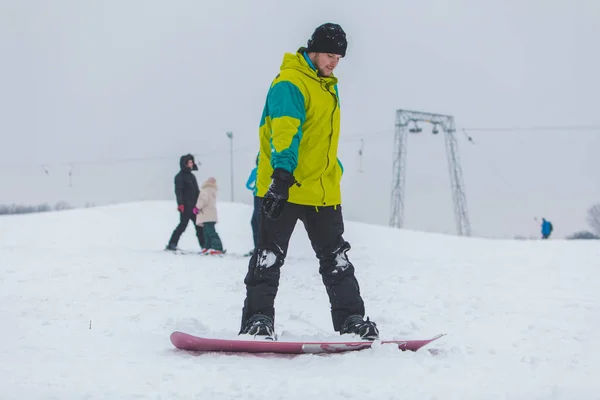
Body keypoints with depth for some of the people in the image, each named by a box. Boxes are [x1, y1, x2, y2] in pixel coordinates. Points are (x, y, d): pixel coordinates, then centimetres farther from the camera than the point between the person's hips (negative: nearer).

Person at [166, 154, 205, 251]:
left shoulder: (191, 176, 19)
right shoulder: (180, 176, -6)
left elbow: (197, 191, 25)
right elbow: (178, 191, -14)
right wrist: (180, 204, -24)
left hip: (194, 206, 8)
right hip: (186, 207, -8)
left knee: (199, 225, 4)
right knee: (183, 225, -8)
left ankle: (203, 244, 6)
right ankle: (171, 244, -3)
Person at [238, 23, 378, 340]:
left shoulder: (328, 87, 16)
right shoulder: (289, 84, -13)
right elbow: (285, 132, -27)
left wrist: (335, 169, 28)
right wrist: (283, 174, -37)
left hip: (323, 190, 8)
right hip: (284, 187, -8)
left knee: (336, 258, 10)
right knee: (270, 255, -5)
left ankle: (350, 320, 16)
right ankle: (257, 320, -4)